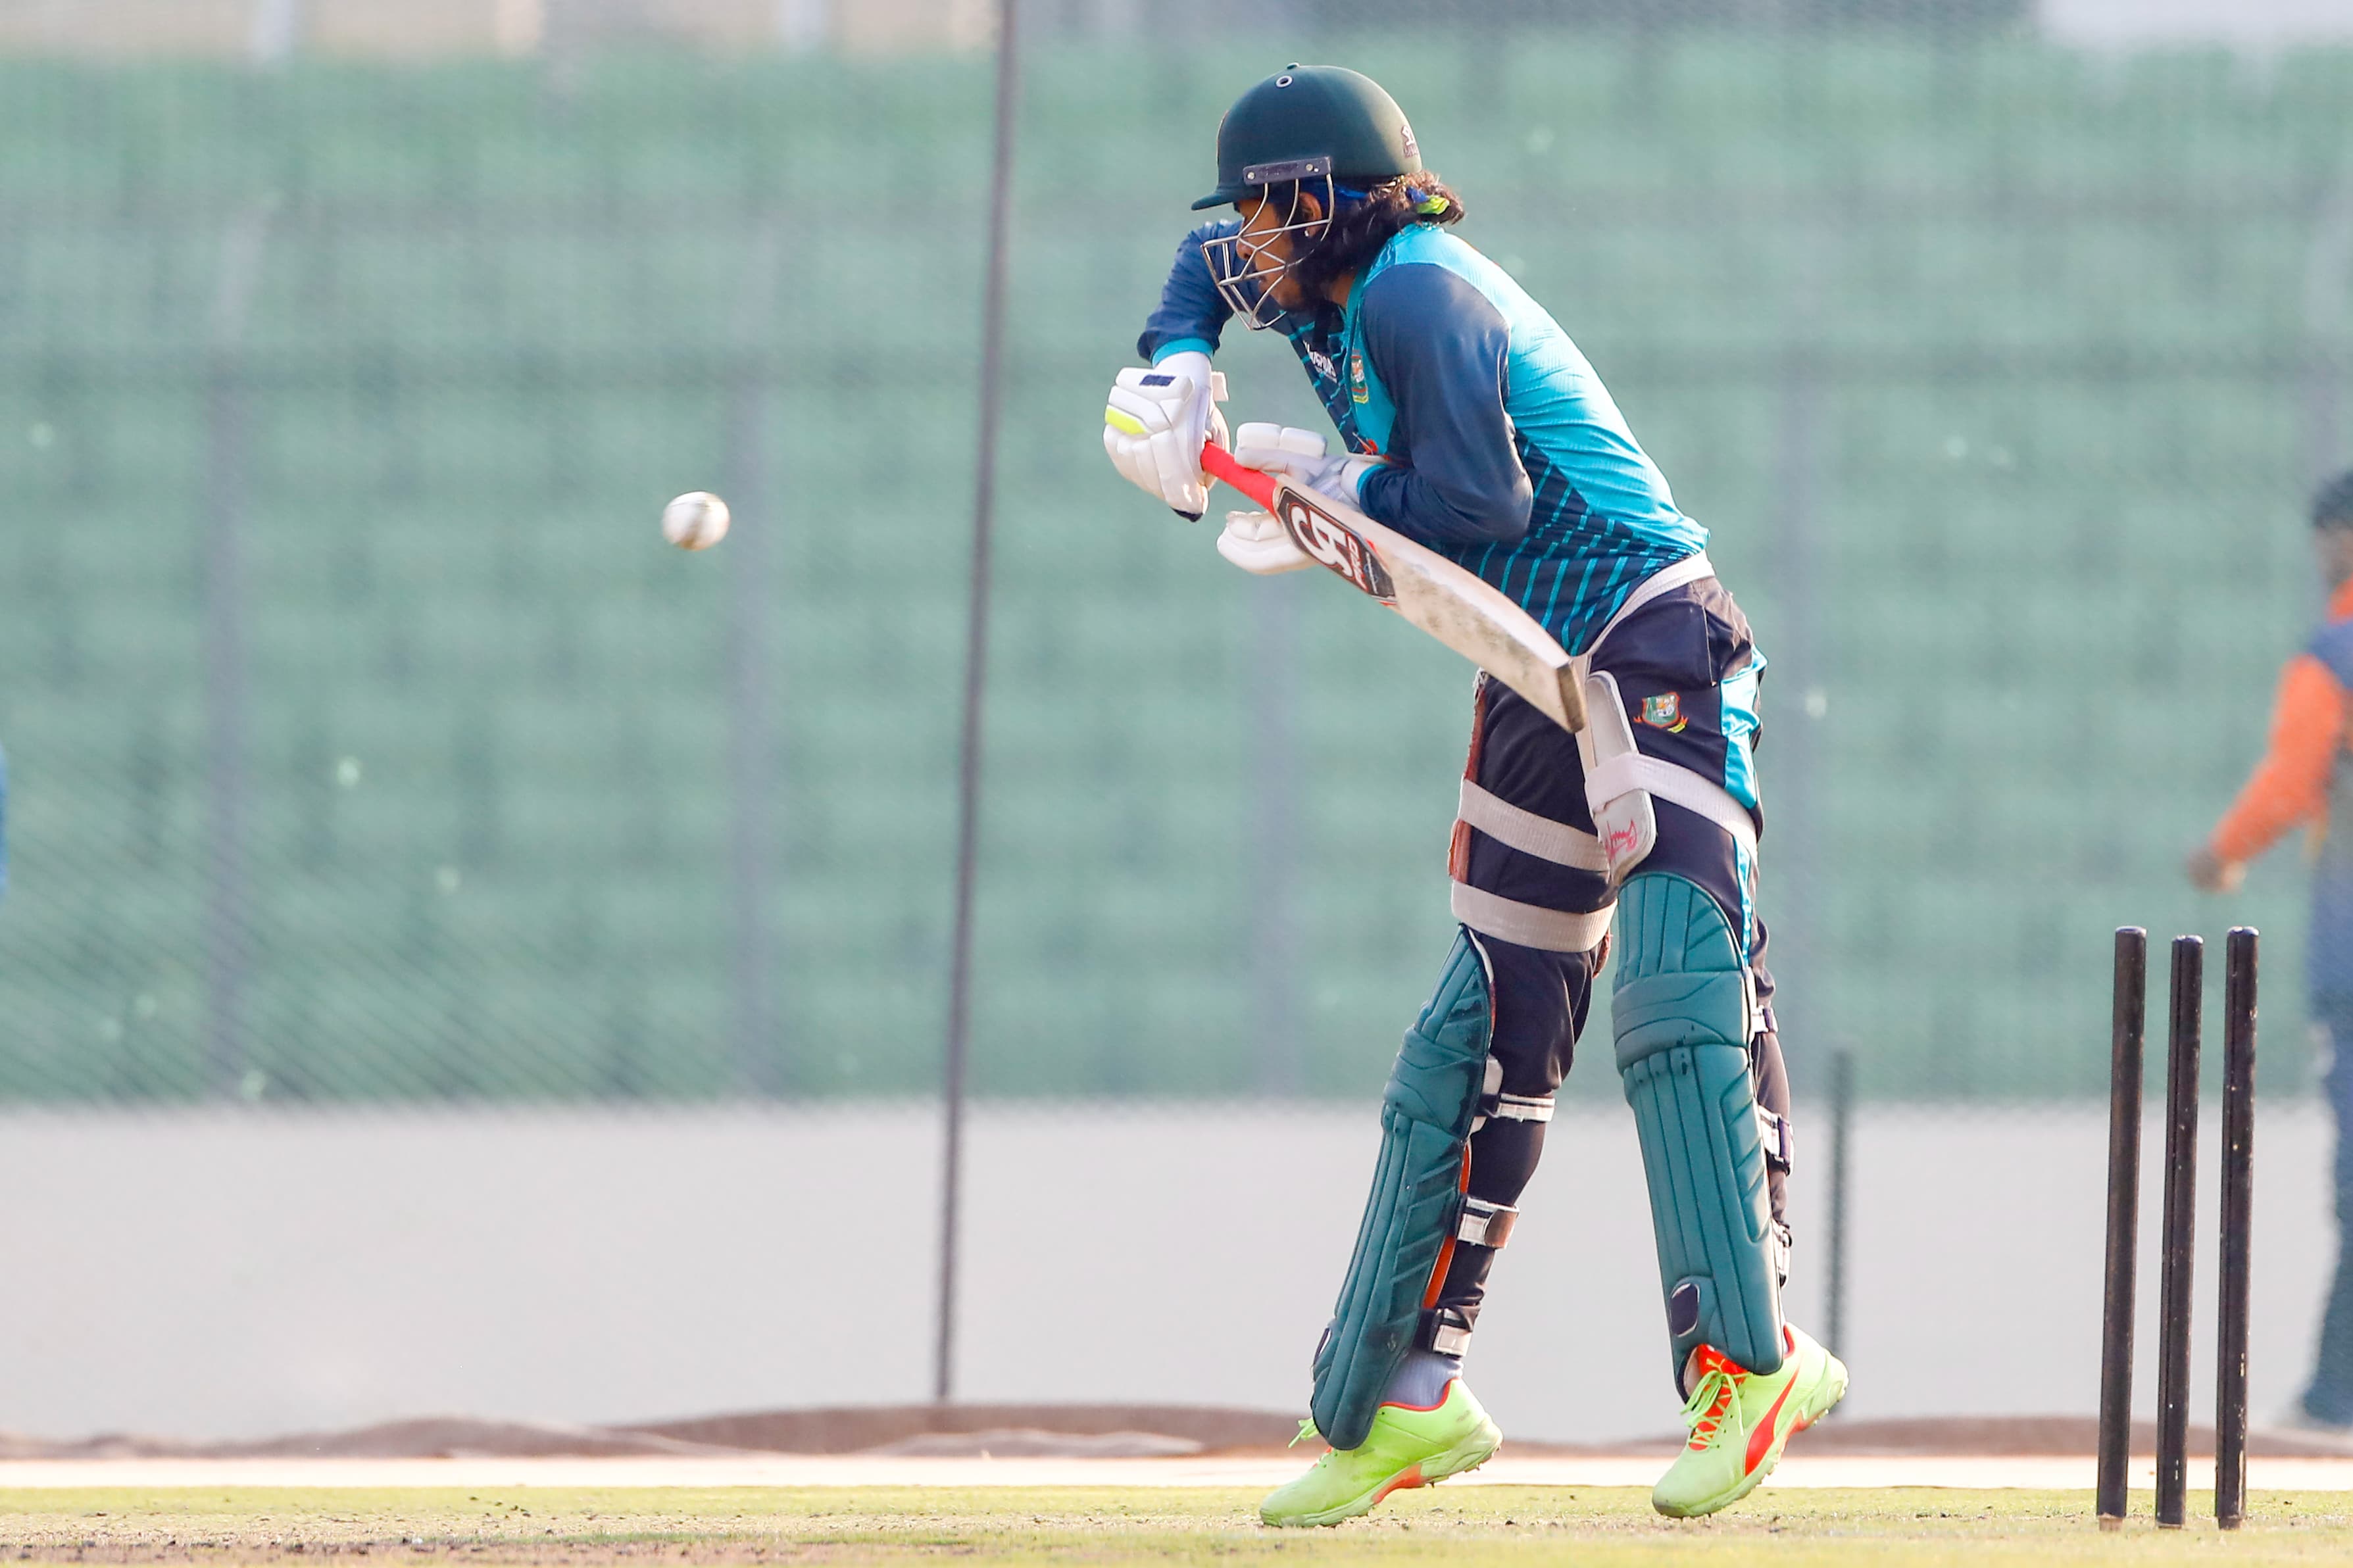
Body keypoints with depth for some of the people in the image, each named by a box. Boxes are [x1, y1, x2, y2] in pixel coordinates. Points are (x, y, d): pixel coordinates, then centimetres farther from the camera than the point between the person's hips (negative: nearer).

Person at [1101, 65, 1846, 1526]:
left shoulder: (1416, 295, -15)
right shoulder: (1337, 292, 13)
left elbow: (1482, 496, -24)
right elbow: (1212, 260, 33)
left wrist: (1325, 488, -9)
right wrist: (1174, 368, 13)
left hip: (1655, 651, -10)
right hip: (1542, 686, 10)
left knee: (1675, 990, -23)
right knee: (1481, 1033, 10)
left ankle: (1751, 1358, -26)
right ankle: (1406, 1399, 14)